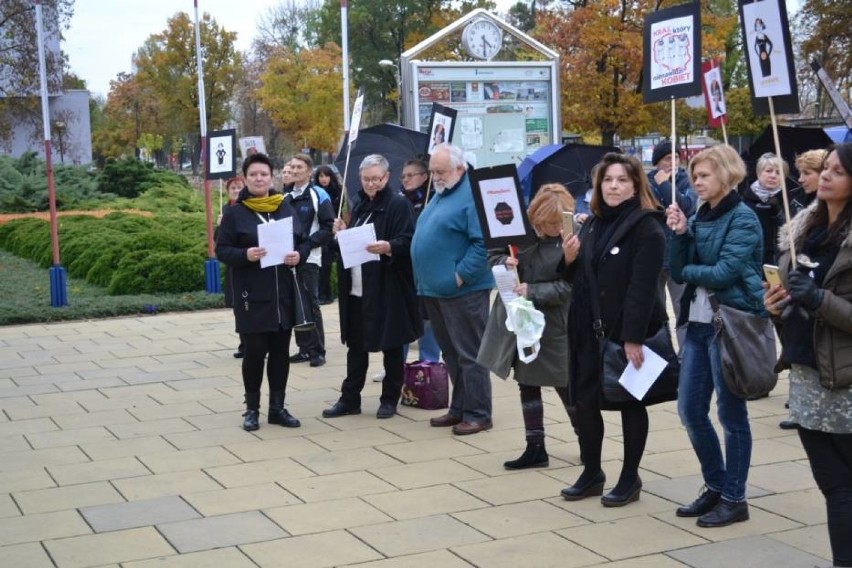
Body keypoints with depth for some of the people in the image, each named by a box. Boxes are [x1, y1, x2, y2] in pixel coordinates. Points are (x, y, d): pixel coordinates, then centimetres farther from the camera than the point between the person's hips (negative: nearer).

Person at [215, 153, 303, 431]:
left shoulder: (286, 208, 9)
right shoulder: (235, 213, -2)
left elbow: (302, 241, 15)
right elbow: (222, 250, -3)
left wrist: (298, 256, -7)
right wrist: (245, 255, -21)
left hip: (283, 293, 4)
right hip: (252, 295, -4)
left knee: (280, 350, 8)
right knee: (255, 350, -1)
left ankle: (277, 407, 18)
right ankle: (252, 408, 13)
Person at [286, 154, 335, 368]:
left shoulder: (318, 195, -4)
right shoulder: (286, 198, 15)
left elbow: (330, 227, -9)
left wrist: (307, 245, -16)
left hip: (309, 259, -6)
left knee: (311, 304, -5)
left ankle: (318, 350, 2)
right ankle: (305, 348, 15)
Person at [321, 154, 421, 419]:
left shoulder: (398, 204, -7)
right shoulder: (360, 206, 16)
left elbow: (407, 242, -16)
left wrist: (388, 247, -35)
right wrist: (343, 234, 1)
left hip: (387, 288, -7)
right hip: (357, 289, 7)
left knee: (390, 345, 3)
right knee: (355, 345, 10)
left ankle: (390, 399, 12)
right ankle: (350, 398, 16)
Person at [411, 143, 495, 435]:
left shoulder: (472, 196, -13)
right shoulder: (439, 195, 17)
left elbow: (482, 243, -21)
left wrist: (460, 276, -22)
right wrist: (425, 278, 16)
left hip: (462, 291, -9)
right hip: (434, 290, 9)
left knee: (469, 355, -1)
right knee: (451, 353, 16)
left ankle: (477, 414, 7)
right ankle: (459, 409, 25)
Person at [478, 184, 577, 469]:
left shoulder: (571, 240, -14)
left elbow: (568, 287, -17)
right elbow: (492, 255, 7)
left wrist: (532, 292, -24)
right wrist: (504, 262, -15)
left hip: (552, 326, -5)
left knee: (565, 386, 7)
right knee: (527, 384, 12)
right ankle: (535, 449, 23)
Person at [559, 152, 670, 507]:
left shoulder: (646, 228, -11)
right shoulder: (592, 224, 13)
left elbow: (643, 287, -18)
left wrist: (633, 337, -24)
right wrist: (570, 260, -4)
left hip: (627, 331, -7)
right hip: (588, 330, 7)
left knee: (630, 403, 6)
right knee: (583, 400, 8)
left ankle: (630, 479, 18)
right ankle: (592, 472, 24)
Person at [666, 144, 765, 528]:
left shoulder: (743, 219, -9)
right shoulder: (698, 219, 11)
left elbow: (725, 273, -18)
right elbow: (677, 271, 5)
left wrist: (688, 271, -3)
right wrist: (679, 234, -8)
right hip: (698, 323, 7)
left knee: (731, 413, 1)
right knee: (690, 410, 10)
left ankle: (734, 499, 13)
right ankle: (715, 487, 26)